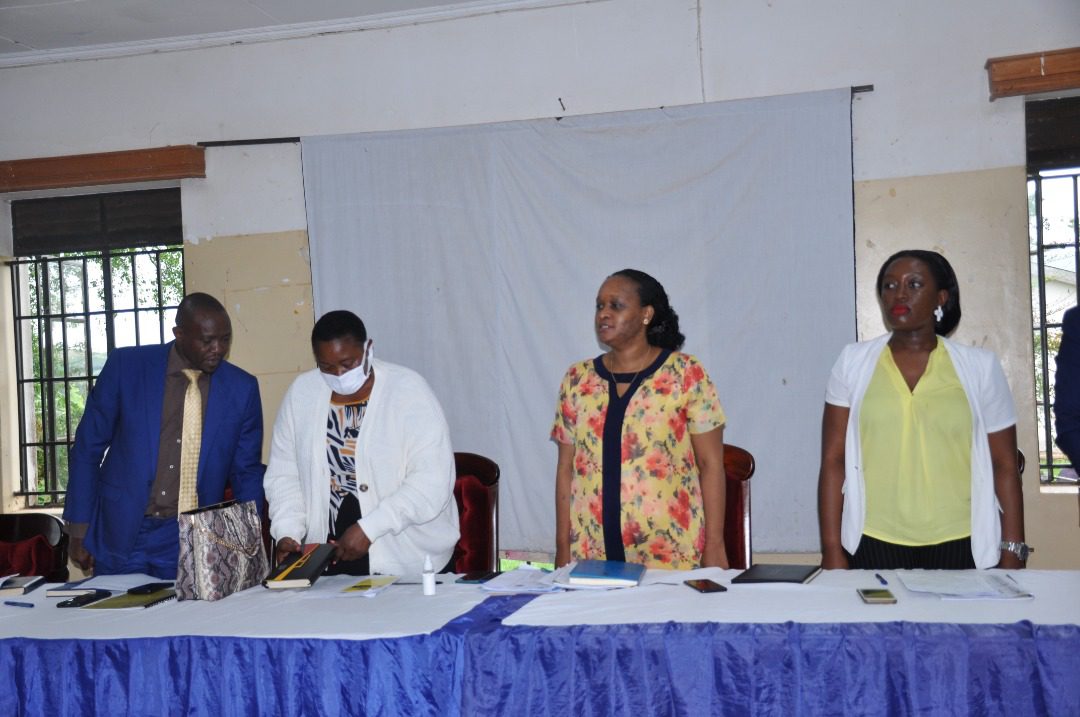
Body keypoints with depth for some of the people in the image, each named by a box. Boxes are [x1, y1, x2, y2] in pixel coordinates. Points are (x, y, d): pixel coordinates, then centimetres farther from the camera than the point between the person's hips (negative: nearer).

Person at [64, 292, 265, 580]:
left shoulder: (242, 388, -3)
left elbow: (247, 473, 5)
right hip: (119, 534, 0)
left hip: (188, 542, 1)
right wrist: (78, 531, 0)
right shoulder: (126, 366, -6)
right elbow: (87, 448, 1)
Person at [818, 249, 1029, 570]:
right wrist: (832, 550, -4)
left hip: (962, 547, 0)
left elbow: (1004, 467, 5)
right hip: (873, 546, 0)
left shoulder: (980, 366, 2)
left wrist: (1012, 553, 1)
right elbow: (833, 462, 1)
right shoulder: (853, 362, 2)